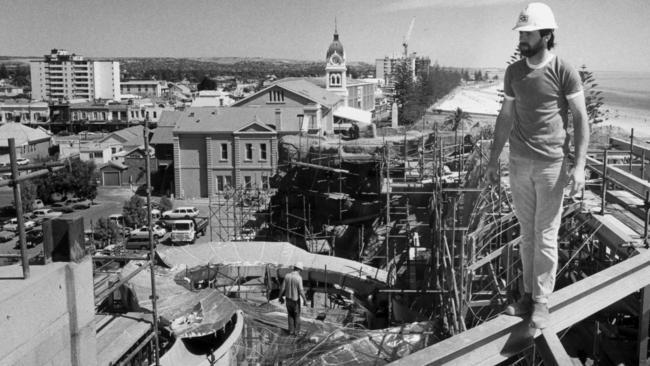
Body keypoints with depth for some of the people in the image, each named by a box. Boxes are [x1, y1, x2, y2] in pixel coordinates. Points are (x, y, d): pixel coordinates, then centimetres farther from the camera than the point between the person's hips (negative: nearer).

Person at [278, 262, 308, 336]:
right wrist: (305, 300, -10)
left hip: (288, 299, 4)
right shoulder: (299, 278, -23)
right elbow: (301, 291, -22)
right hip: (296, 300, -4)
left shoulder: (287, 276, -8)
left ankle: (291, 330, 20)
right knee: (297, 315, 14)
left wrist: (281, 297, 10)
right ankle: (296, 331, 19)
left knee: (290, 315, 18)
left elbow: (283, 288, -4)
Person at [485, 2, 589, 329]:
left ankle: (542, 302, 11)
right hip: (519, 164, 5)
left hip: (551, 164, -4)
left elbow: (581, 120, -8)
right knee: (527, 234, 12)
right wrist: (493, 160, 13)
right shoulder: (513, 72, 6)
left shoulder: (565, 72, -9)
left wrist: (579, 166, -16)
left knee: (546, 236, 1)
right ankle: (529, 294, 22)